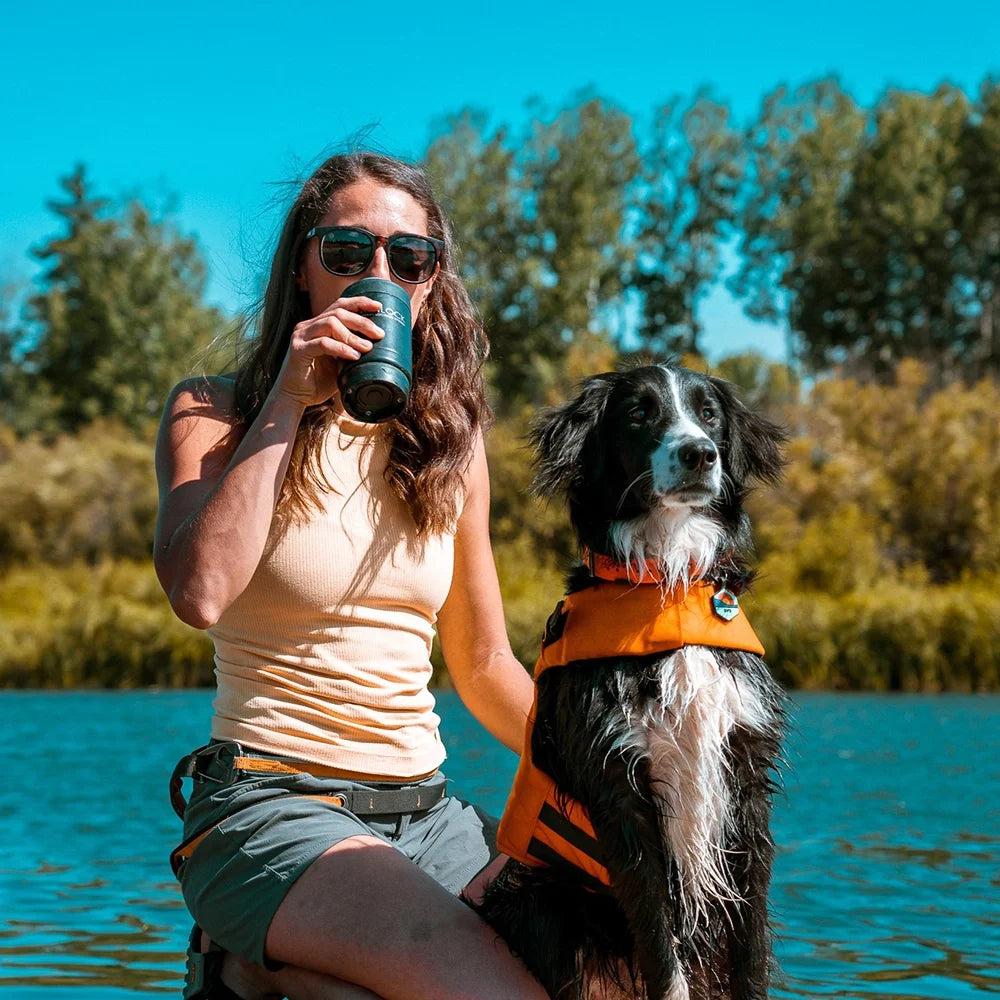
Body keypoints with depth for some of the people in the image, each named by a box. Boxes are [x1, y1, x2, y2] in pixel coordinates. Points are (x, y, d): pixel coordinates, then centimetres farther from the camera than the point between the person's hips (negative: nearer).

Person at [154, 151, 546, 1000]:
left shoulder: (451, 436, 13)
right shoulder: (213, 413, 0)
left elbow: (486, 667, 18)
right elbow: (200, 593, -21)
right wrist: (288, 404, -15)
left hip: (427, 814, 7)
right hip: (272, 805, -6)